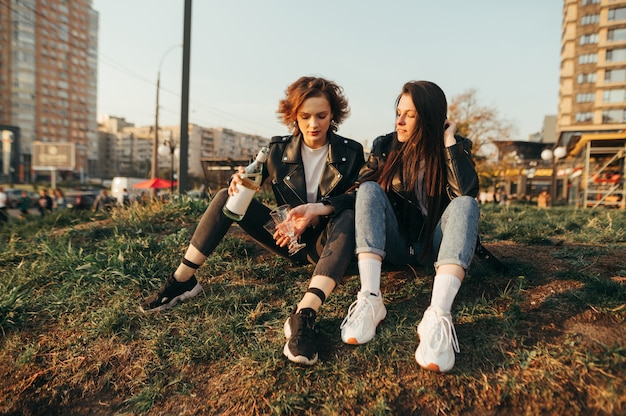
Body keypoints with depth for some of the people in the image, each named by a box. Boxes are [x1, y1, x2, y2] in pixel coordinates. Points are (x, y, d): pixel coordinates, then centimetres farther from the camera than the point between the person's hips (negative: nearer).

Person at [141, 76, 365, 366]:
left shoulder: (351, 153, -6)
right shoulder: (279, 149, 0)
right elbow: (251, 178, 3)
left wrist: (317, 209, -33)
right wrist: (240, 180, -23)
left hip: (324, 242, -2)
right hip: (287, 237, 3)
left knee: (349, 218, -36)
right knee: (228, 197, -13)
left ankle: (304, 317, -51)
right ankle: (183, 281, -13)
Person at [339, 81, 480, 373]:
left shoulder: (456, 148, -3)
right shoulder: (384, 146, 1)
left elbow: (467, 193, -21)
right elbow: (358, 191, -4)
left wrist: (449, 142, -19)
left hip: (433, 248, -1)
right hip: (394, 245, 1)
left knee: (465, 205, -28)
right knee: (370, 188, -23)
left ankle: (438, 316, -47)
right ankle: (370, 300, -39)